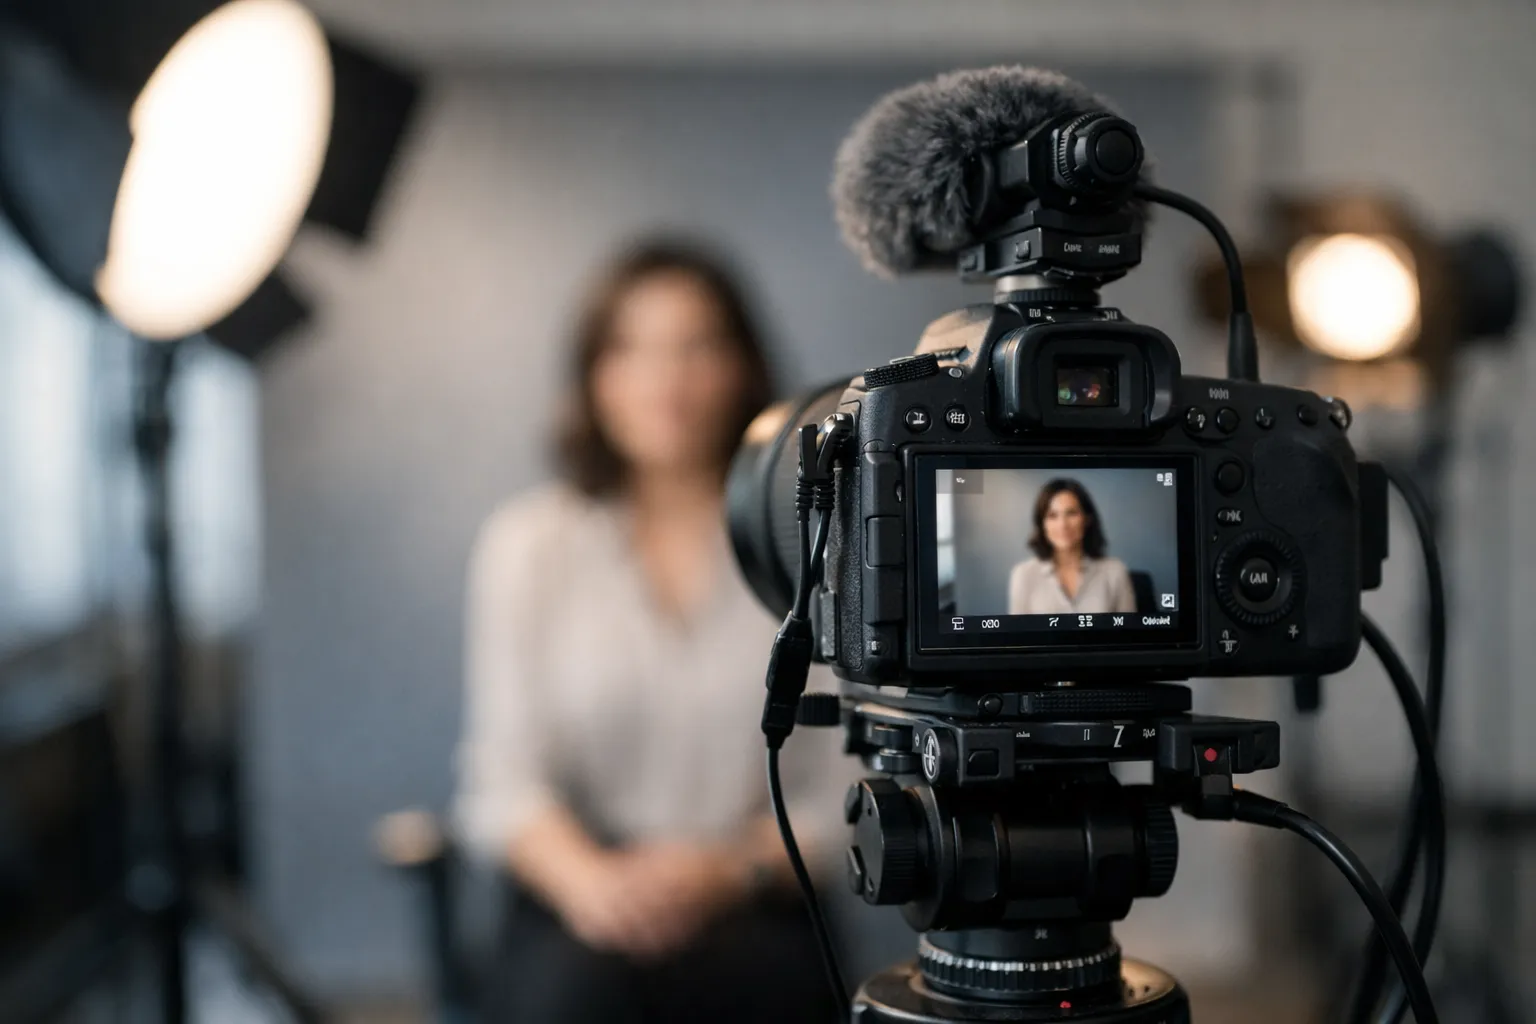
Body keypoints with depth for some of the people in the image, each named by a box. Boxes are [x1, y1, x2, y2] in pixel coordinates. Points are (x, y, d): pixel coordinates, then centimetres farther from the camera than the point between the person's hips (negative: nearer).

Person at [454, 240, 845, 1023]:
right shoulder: (527, 544, 6)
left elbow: (842, 793, 1)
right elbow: (501, 781, 0)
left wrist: (733, 870, -17)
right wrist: (590, 879, -19)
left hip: (753, 931, -1)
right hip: (571, 921, 1)